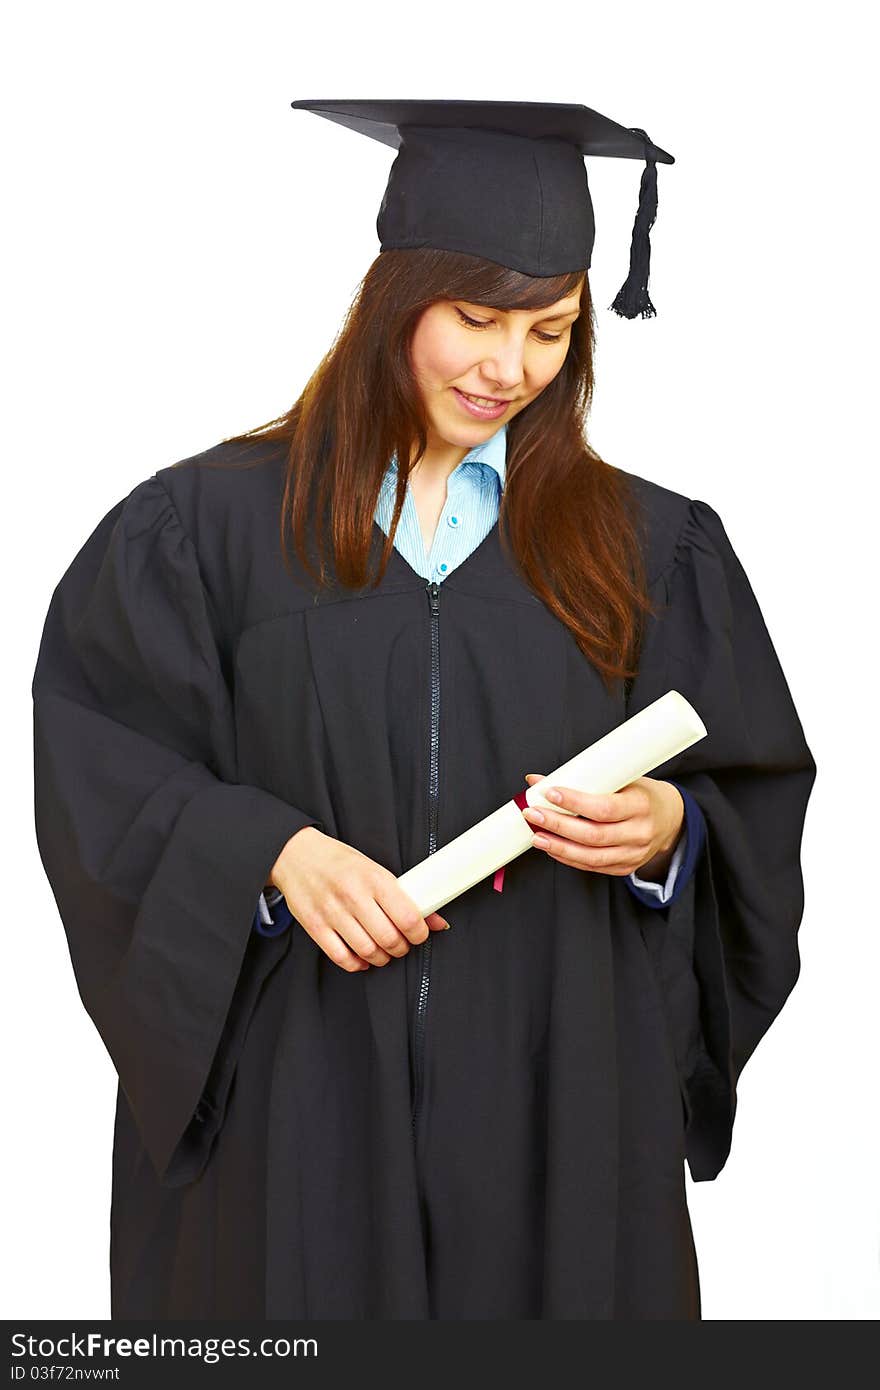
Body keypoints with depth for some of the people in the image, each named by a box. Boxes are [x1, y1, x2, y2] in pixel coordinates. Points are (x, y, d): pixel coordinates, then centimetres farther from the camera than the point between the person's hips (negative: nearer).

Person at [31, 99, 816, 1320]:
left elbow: (756, 804, 8)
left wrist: (667, 828, -14)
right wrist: (275, 851, -18)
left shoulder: (651, 549, 6)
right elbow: (101, 763, -3)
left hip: (559, 1090, 2)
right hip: (297, 1087, -1)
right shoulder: (212, 523, 0)